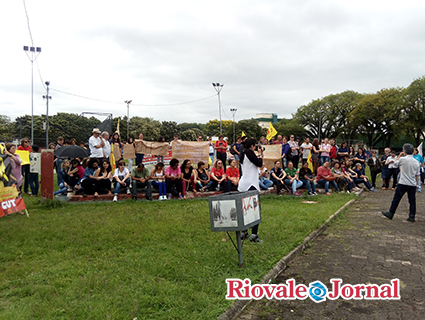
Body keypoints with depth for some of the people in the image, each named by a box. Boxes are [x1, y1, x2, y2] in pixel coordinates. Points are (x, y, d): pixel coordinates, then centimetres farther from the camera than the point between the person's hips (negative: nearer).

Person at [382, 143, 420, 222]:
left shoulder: (402, 159, -12)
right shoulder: (416, 162, 4)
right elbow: (417, 175, 8)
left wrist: (399, 155, 22)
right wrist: (416, 183, 18)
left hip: (403, 183, -4)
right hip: (413, 184, 4)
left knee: (396, 198, 4)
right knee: (412, 200, 9)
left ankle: (390, 214, 12)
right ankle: (412, 216, 11)